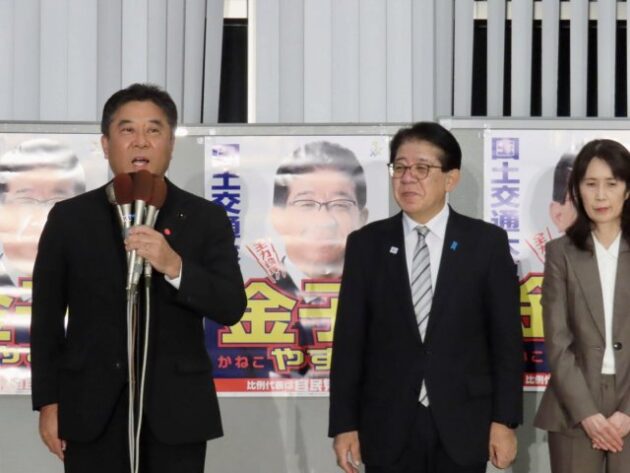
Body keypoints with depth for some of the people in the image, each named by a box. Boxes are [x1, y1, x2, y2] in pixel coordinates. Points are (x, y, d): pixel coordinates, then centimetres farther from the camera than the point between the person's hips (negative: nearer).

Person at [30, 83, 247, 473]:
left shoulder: (206, 218, 3)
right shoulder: (70, 218, 5)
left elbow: (232, 308, -5)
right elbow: (47, 317, 6)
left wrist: (175, 268, -21)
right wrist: (48, 402, 2)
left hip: (176, 408, 0)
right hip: (92, 408, 1)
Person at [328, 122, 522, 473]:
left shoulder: (487, 242, 1)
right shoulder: (366, 244, 4)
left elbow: (506, 339, 0)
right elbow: (349, 341, 3)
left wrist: (505, 420, -4)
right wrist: (344, 424, -1)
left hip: (462, 424, -1)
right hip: (387, 427, 1)